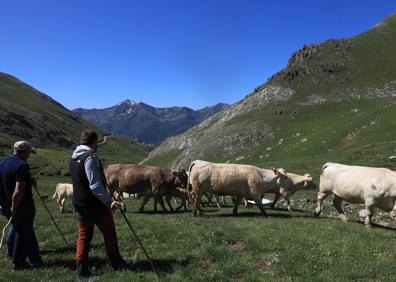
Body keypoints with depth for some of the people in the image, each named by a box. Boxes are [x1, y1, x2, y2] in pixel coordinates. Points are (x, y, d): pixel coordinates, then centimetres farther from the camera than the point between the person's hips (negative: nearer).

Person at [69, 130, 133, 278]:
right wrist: (109, 202, -30)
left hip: (79, 202, 8)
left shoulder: (73, 157, 10)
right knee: (109, 232, 8)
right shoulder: (90, 157, -20)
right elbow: (95, 185, -27)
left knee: (84, 234, 13)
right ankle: (116, 262, 21)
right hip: (95, 203, -8)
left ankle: (81, 269, 13)